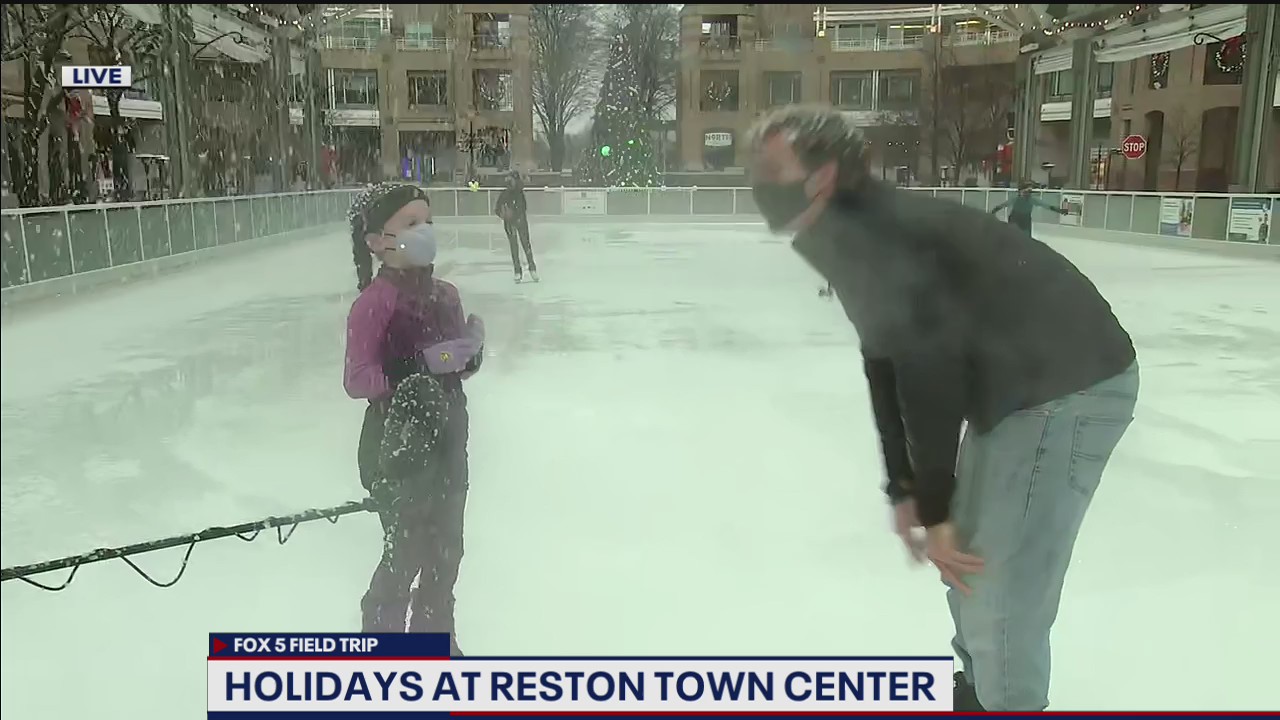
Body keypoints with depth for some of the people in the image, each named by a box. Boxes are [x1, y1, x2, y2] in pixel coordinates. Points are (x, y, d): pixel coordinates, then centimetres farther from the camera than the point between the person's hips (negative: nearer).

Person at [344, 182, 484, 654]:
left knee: (446, 548, 19)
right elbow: (357, 380, -20)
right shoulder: (375, 301, -17)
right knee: (405, 552, 4)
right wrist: (419, 365, -29)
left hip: (447, 435, 7)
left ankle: (435, 637, 41)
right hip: (397, 442, -7)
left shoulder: (443, 294, 5)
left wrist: (471, 350, -7)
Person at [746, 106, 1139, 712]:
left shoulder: (868, 237, -21)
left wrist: (934, 509, -17)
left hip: (1067, 387, -11)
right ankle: (979, 693, 43)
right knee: (968, 558, 22)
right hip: (1013, 386, 11)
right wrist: (905, 490, 13)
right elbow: (886, 368, 14)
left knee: (997, 586, -6)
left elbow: (929, 373, -25)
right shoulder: (850, 240, 11)